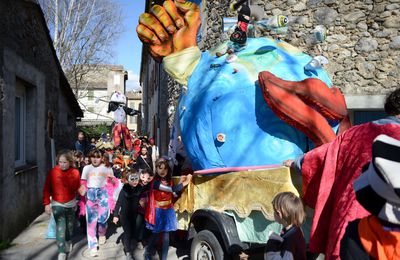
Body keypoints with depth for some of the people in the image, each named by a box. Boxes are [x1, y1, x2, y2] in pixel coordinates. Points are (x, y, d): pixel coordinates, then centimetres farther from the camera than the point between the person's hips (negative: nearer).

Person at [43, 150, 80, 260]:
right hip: (57, 204, -2)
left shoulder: (75, 172, -11)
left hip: (70, 203, 2)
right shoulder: (53, 172, -14)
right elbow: (46, 189, -9)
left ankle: (68, 241, 46)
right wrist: (47, 203, -10)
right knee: (60, 227, -11)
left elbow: (78, 188, 2)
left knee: (69, 225, 19)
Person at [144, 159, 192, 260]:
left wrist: (180, 182, -6)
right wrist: (185, 182, -26)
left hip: (168, 211, 5)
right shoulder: (155, 181, -20)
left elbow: (175, 193, 5)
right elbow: (172, 189, -29)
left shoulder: (169, 180, 3)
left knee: (166, 236, 5)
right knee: (156, 234, 9)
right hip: (158, 211, -5)